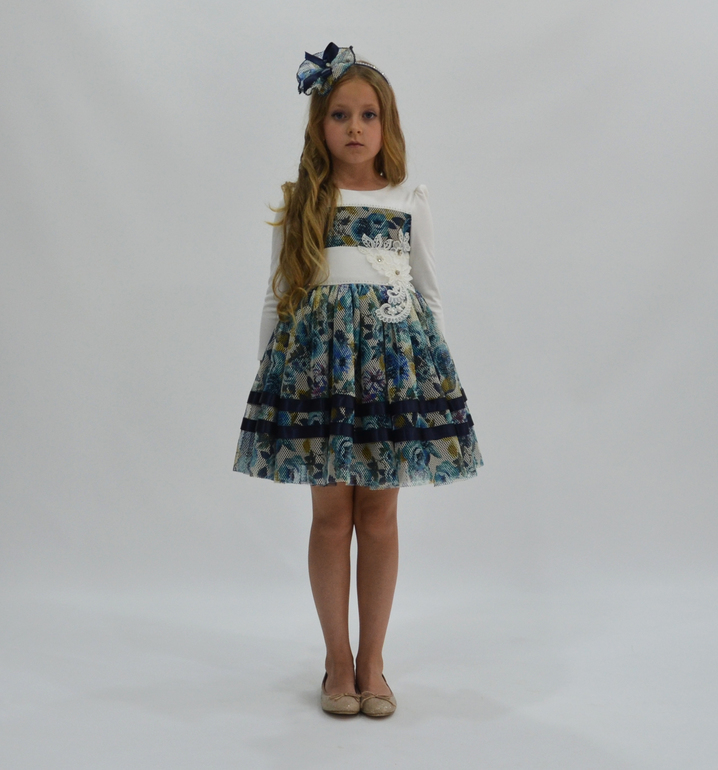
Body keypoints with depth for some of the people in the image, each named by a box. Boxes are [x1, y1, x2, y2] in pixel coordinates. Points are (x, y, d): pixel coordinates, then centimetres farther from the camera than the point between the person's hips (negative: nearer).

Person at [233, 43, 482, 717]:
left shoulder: (410, 203, 8)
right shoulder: (301, 205, 6)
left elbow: (429, 294, 12)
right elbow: (278, 296, 8)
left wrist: (441, 372, 9)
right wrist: (266, 370, 6)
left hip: (394, 354, 1)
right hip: (317, 355, 0)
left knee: (379, 514, 5)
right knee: (330, 513, 3)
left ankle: (372, 662, 19)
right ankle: (338, 661, 19)